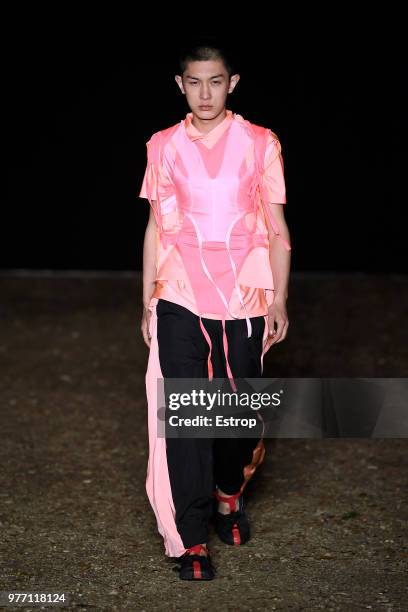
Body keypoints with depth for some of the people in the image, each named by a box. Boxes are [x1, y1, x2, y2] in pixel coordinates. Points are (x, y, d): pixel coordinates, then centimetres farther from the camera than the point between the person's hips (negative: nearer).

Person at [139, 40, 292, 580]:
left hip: (244, 299, 0)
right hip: (180, 301, 0)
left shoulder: (260, 144, 2)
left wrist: (279, 299, -2)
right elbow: (156, 227, 11)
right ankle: (190, 539, 4)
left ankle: (229, 494, 38)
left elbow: (277, 228, 4)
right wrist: (147, 302, 10)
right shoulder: (164, 146, 6)